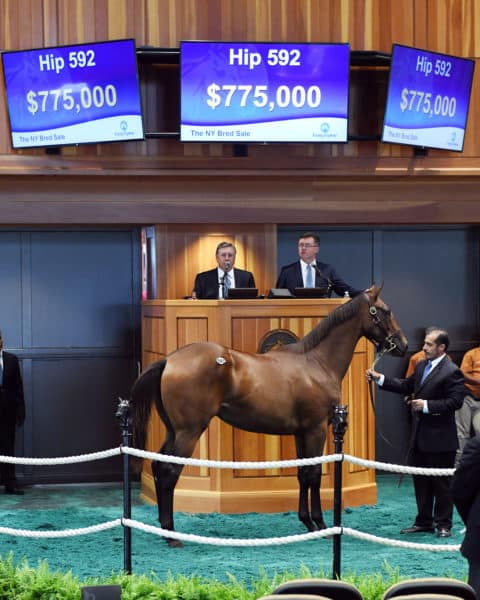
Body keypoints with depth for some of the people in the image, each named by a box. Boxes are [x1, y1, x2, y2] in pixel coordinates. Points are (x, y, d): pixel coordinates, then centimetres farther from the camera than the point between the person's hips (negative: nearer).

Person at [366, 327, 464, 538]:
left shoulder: (451, 372, -16)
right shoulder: (422, 366, 9)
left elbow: (455, 401, -21)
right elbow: (406, 386, 17)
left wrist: (427, 405, -22)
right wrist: (379, 378, 10)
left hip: (440, 438, -8)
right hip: (420, 436, 9)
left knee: (441, 483, 1)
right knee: (420, 481, 15)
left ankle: (443, 524, 11)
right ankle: (424, 521, 25)